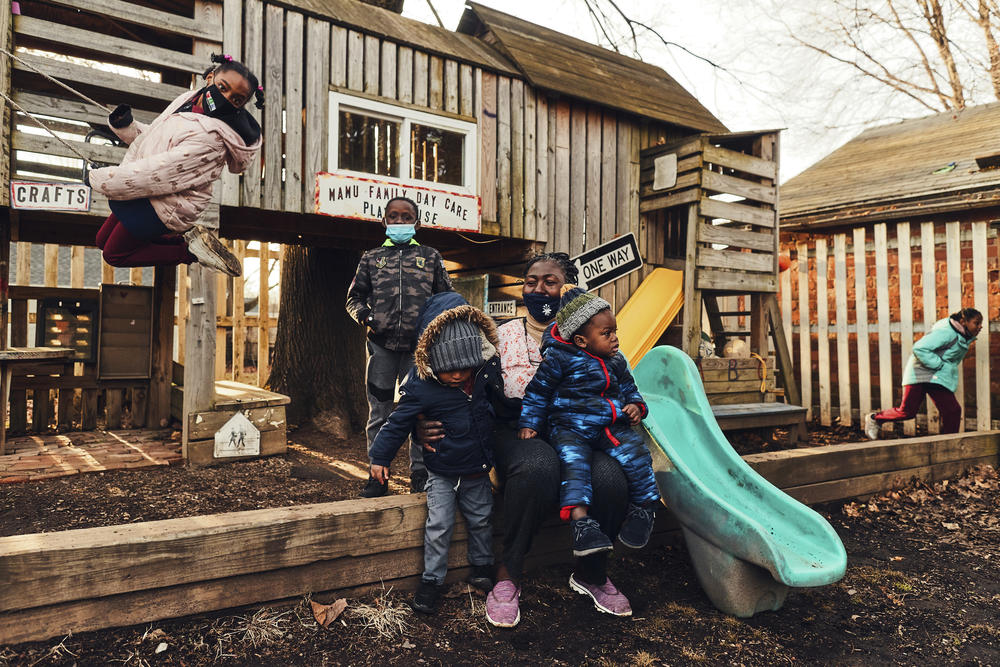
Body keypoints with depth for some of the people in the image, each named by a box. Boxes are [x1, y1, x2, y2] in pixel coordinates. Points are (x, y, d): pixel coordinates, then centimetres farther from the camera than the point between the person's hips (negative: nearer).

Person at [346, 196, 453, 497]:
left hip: (419, 345, -1)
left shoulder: (431, 257, 13)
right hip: (381, 345, 1)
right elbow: (354, 296, 17)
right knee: (379, 413, 6)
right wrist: (363, 314, -4)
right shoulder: (371, 258, 15)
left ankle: (420, 474, 15)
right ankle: (377, 475, 17)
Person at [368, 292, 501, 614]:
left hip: (477, 469, 4)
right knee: (439, 525, -1)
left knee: (481, 519, 17)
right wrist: (380, 457, -5)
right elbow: (398, 423, -12)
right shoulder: (421, 386, -22)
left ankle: (482, 567, 39)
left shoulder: (486, 370, -11)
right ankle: (432, 580, 19)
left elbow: (498, 401, 11)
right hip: (442, 471, -4)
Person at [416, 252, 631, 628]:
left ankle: (591, 573, 4)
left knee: (611, 479, -29)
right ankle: (508, 575, -13)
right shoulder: (502, 336, 6)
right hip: (514, 433, -1)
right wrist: (426, 424, -18)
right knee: (538, 466, -37)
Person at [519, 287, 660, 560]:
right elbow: (537, 392, 2)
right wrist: (530, 424, -2)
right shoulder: (559, 358, -4)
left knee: (636, 454, -17)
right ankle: (581, 521, -32)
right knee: (574, 460, -30)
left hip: (613, 427, 4)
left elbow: (629, 388, 27)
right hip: (570, 428, -4)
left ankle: (642, 508, 3)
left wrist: (636, 405, 6)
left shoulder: (617, 362, 13)